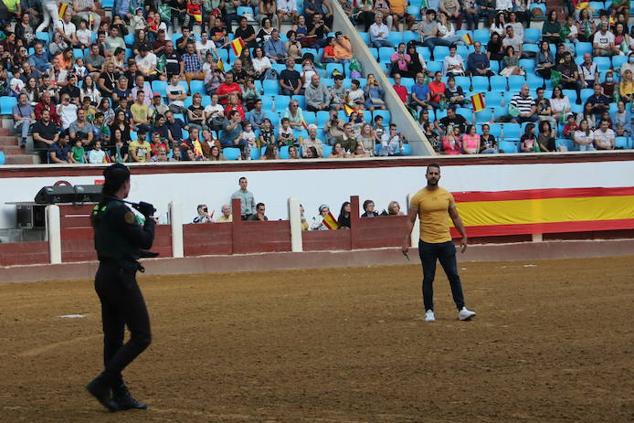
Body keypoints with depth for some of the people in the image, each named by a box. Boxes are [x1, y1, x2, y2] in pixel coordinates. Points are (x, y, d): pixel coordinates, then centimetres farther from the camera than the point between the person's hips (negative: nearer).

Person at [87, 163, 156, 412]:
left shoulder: (99, 210, 10)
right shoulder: (120, 210, -17)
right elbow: (146, 241, -13)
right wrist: (150, 221, 4)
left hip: (104, 276, 10)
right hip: (121, 277, -10)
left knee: (113, 338, 12)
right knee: (141, 337, -4)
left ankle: (120, 395, 17)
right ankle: (102, 384, -9)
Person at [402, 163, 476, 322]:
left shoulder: (447, 195, 5)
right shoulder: (418, 197, -3)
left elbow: (455, 217, 13)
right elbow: (410, 221, -2)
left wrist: (464, 236, 11)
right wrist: (406, 241, -9)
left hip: (446, 242, 2)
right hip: (427, 244, -2)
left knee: (454, 276, -1)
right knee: (428, 279, 3)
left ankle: (462, 310, 0)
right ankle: (429, 311, 12)